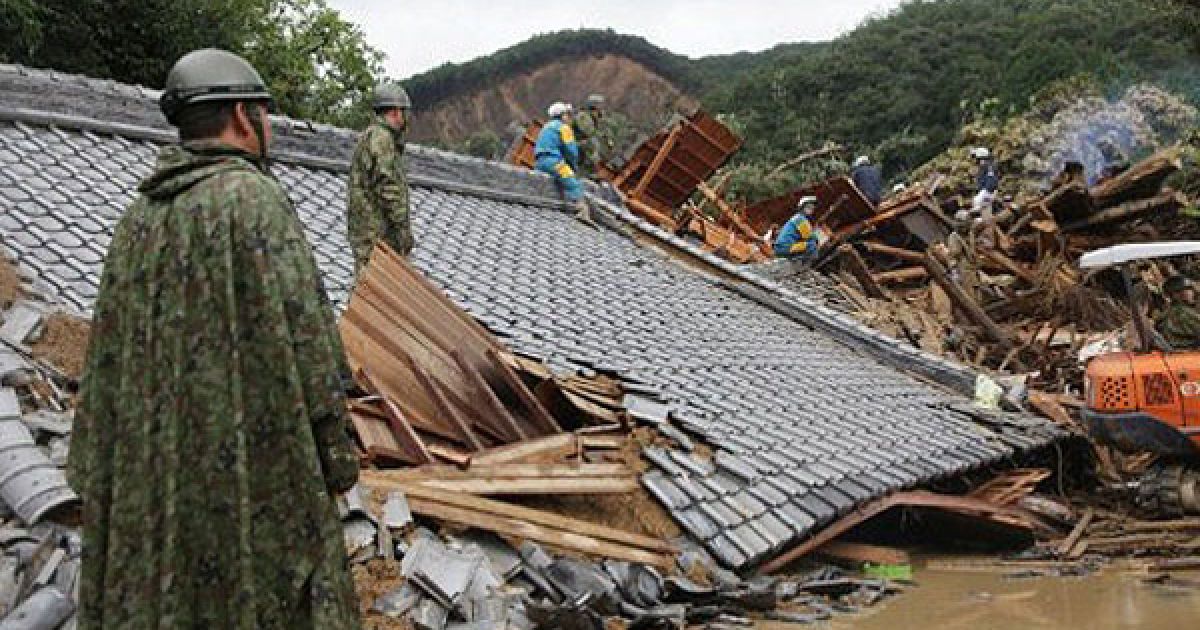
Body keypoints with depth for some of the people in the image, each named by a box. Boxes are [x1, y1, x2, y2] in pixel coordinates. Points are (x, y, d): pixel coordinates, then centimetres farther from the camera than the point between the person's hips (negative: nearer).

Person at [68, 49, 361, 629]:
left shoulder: (138, 215, 9)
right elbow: (300, 335, -17)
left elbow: (109, 354, 11)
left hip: (146, 471, 7)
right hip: (253, 466, -7)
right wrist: (335, 453, -9)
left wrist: (98, 472, 17)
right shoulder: (253, 199, -13)